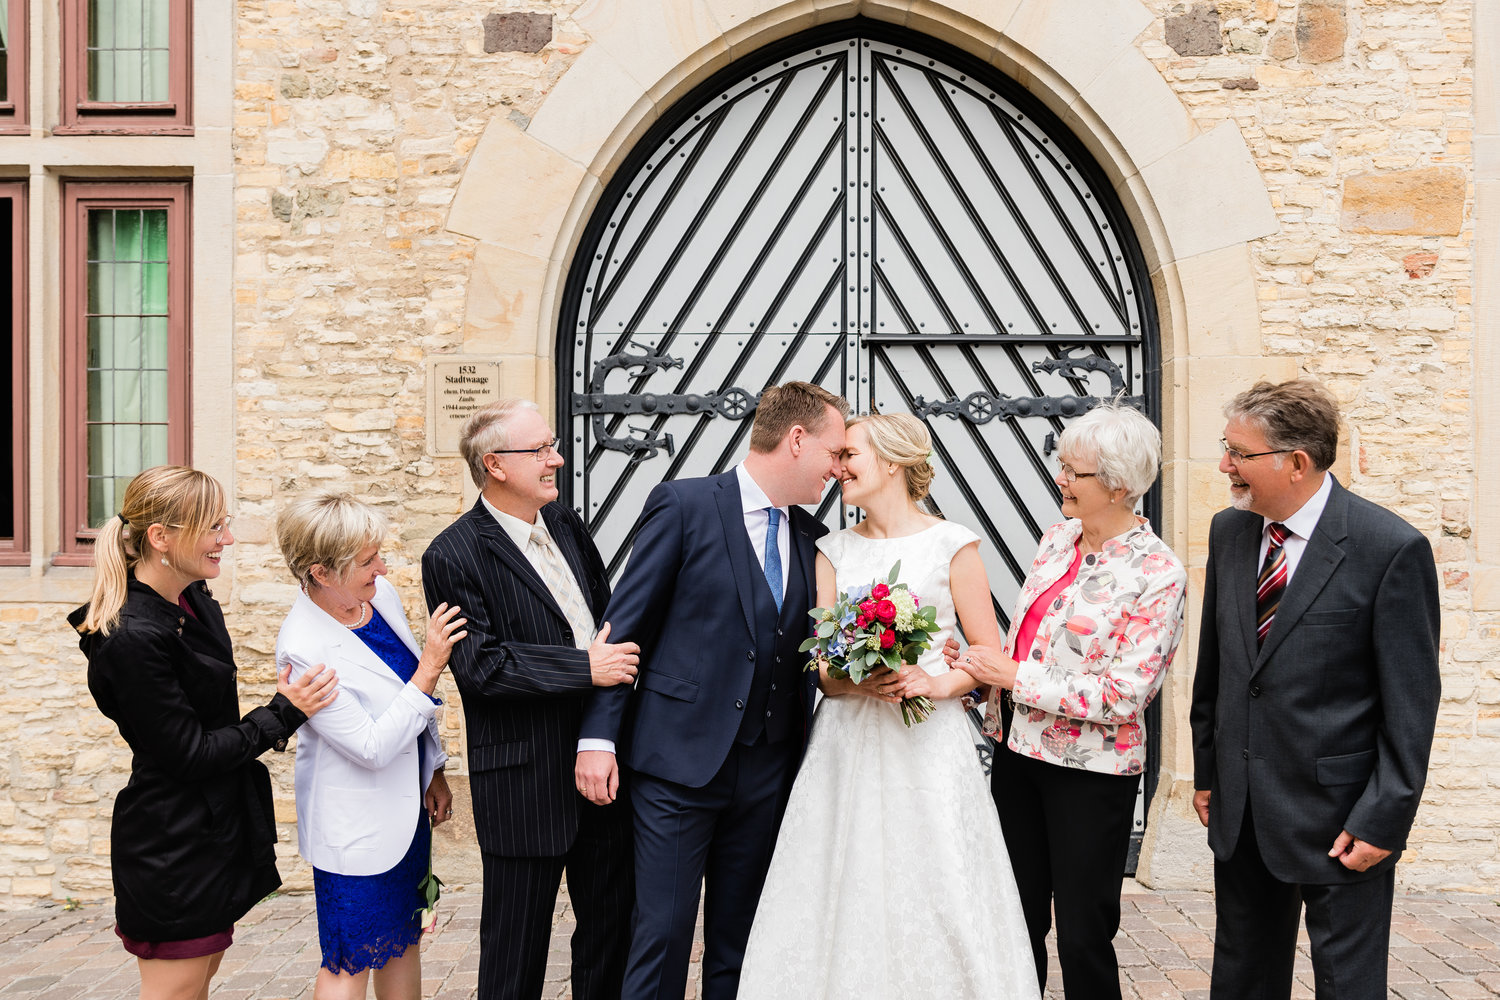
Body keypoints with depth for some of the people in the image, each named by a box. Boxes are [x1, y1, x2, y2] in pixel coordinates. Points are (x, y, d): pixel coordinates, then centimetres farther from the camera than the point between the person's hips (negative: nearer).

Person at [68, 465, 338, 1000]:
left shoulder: (194, 600, 3)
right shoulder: (131, 638, -25)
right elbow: (187, 755, -21)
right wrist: (284, 712, -18)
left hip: (217, 830, 9)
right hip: (174, 848, -9)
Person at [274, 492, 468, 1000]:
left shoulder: (380, 593, -5)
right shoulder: (302, 648, -26)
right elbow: (373, 748, -25)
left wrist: (434, 771, 13)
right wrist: (430, 668, -29)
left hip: (406, 804, 7)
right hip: (356, 821, -7)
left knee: (403, 939, 19)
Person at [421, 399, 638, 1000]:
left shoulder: (567, 525, 9)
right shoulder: (454, 556, -13)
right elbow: (480, 666, -20)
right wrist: (585, 669, -22)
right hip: (526, 783, -6)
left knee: (612, 922, 19)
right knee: (517, 949, 9)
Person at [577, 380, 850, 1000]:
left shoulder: (811, 536, 9)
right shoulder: (683, 506, -8)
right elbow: (624, 628, -8)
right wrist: (599, 736, -12)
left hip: (768, 770, 5)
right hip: (679, 761, -5)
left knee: (740, 937, 14)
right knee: (663, 931, 2)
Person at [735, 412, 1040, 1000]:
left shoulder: (950, 545, 0)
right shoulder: (834, 551, 10)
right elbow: (820, 667, 6)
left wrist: (938, 683, -16)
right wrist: (858, 681, -14)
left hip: (927, 746, -3)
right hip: (847, 743, 3)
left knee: (931, 905, 0)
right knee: (844, 901, 4)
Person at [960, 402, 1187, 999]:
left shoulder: (1157, 574, -16)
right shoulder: (1059, 537, 6)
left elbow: (1124, 694, -19)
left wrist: (1015, 678, -18)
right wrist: (983, 670, 2)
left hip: (1090, 770, -6)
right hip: (1018, 749, 7)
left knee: (1084, 937, 7)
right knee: (1017, 919, 17)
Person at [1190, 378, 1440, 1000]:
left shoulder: (1392, 548, -15)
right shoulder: (1229, 531, 3)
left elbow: (1411, 705, -13)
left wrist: (1383, 820, -14)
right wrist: (1206, 769, 13)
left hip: (1340, 816, -5)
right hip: (1240, 808, 6)